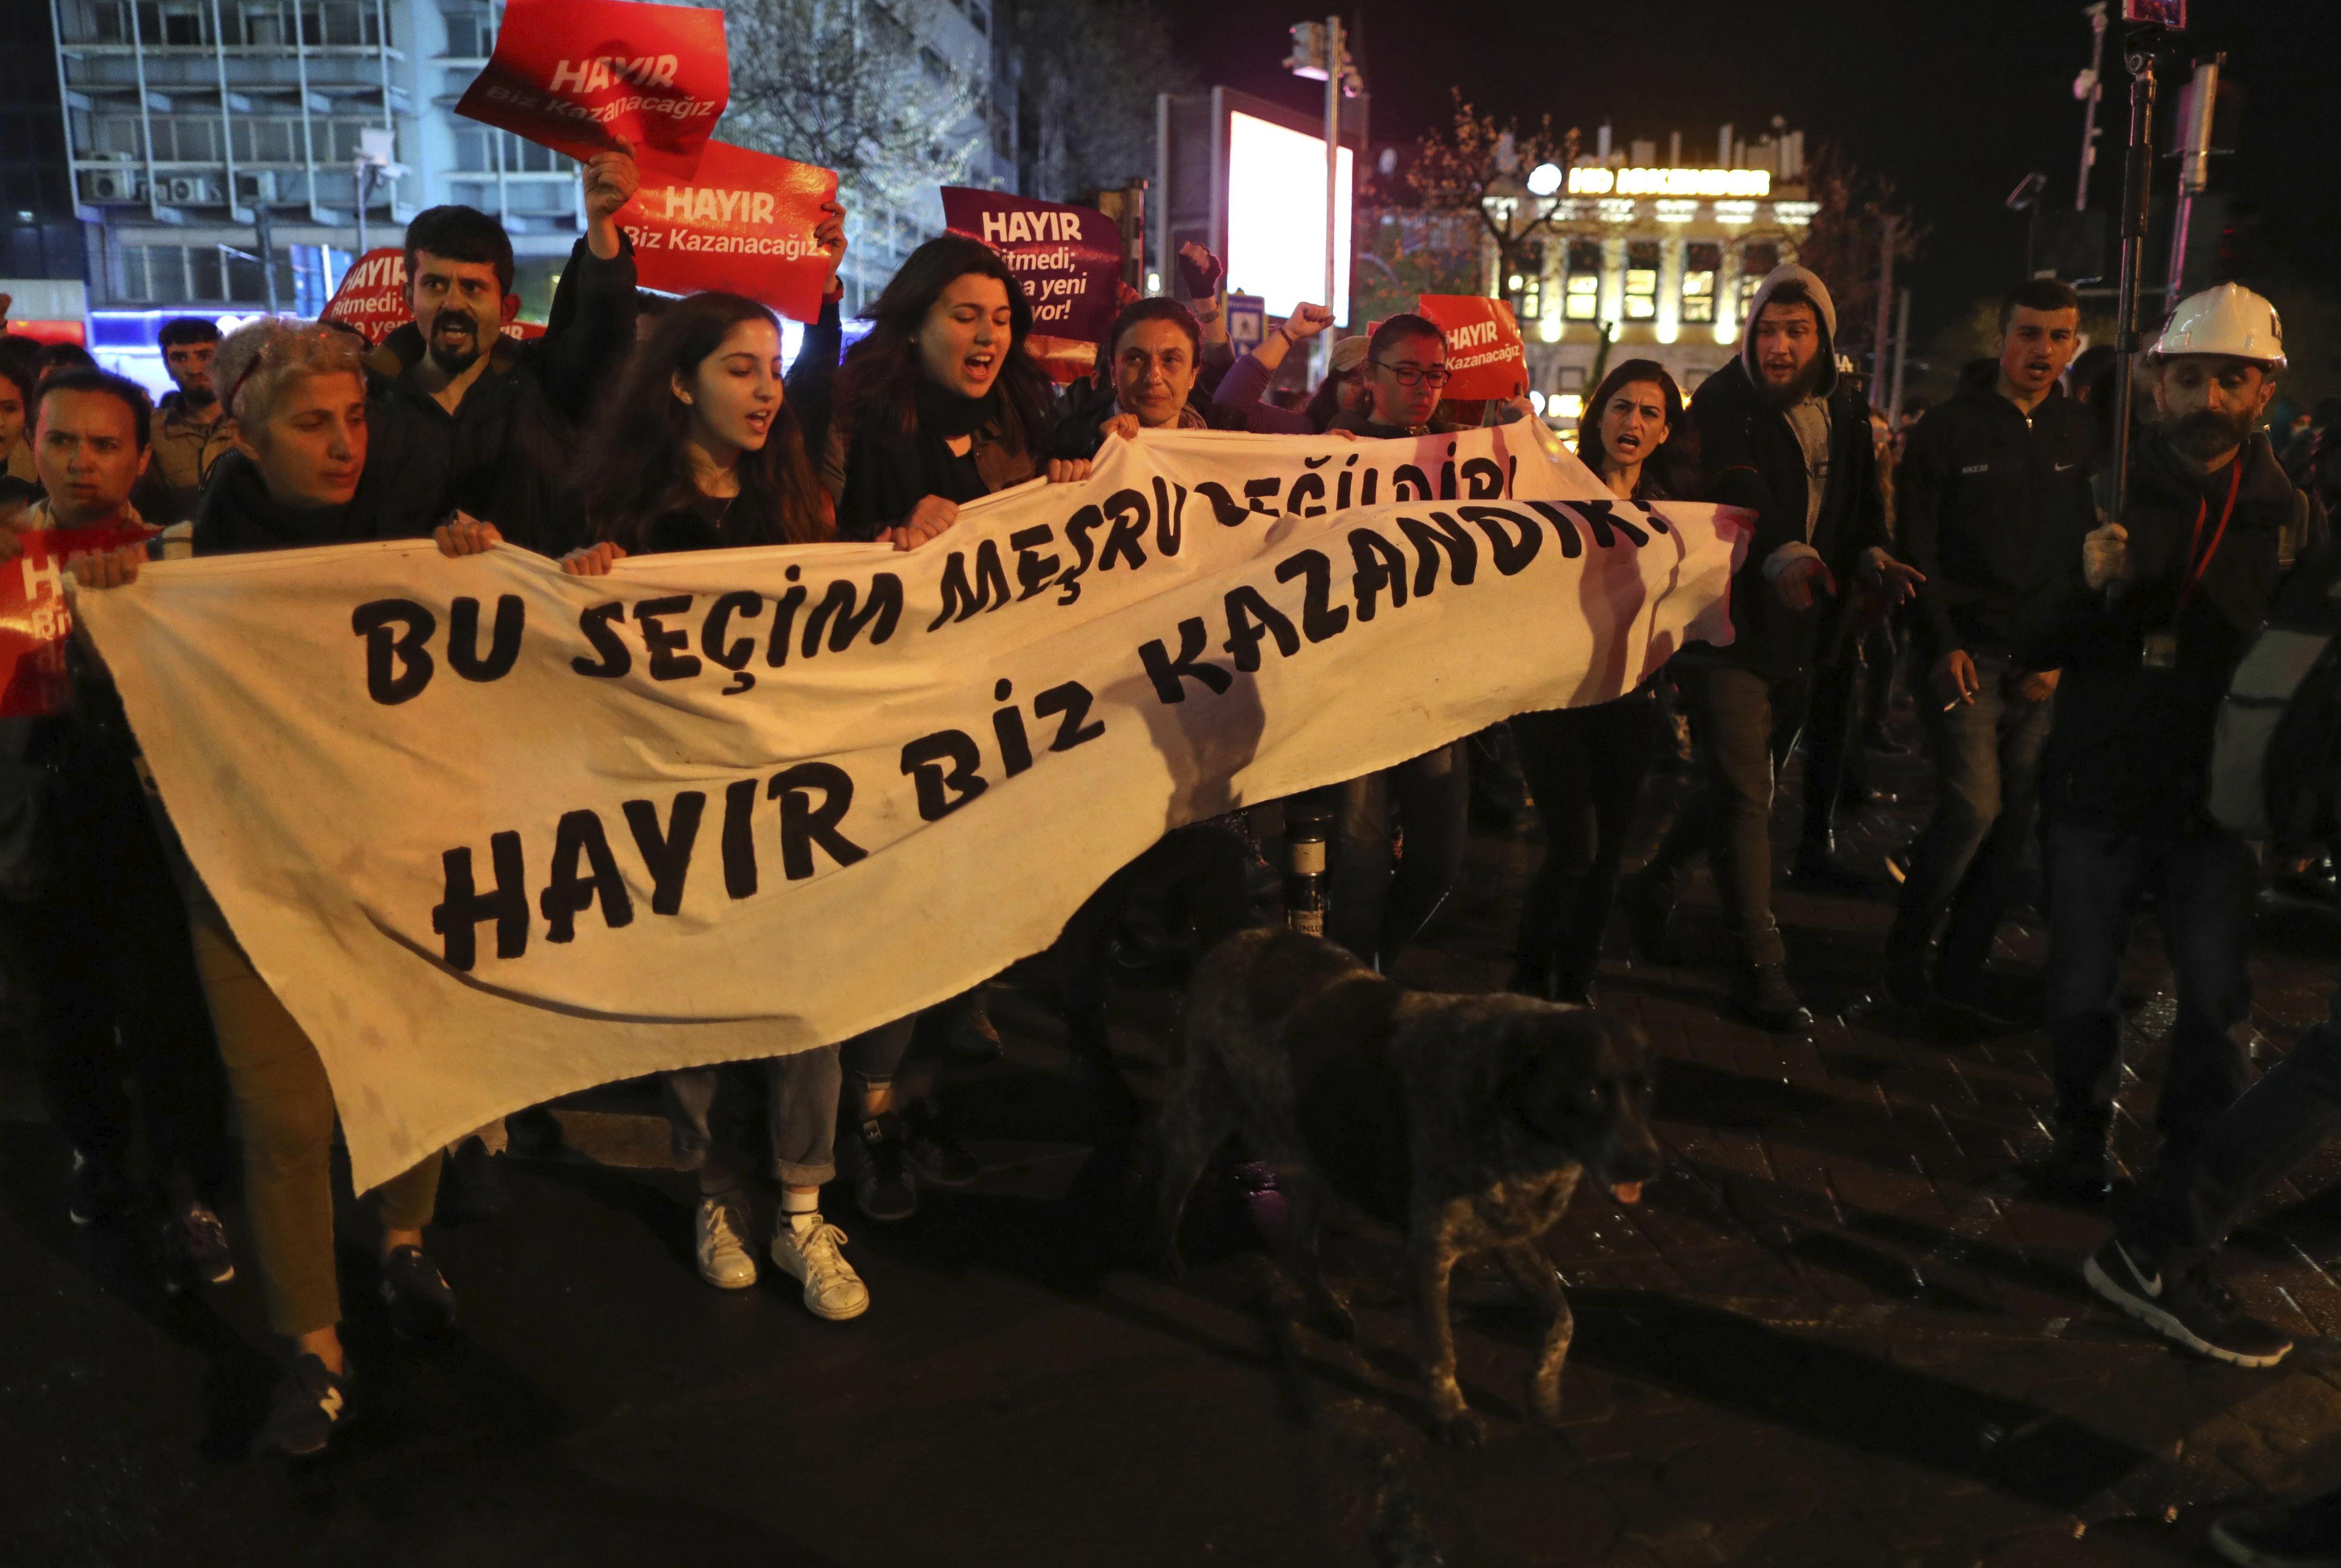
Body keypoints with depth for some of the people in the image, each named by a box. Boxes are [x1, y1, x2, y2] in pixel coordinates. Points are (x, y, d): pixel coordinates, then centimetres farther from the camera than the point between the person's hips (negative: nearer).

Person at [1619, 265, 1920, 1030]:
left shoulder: (1845, 410, 10)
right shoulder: (1723, 403, -9)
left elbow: (1860, 501, 14)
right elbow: (1736, 492, -22)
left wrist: (1870, 556, -9)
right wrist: (1782, 555, -40)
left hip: (1797, 631, 7)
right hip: (1729, 624, -6)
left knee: (1744, 789, 17)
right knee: (1746, 797, -7)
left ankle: (1654, 887, 38)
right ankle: (1761, 970, 0)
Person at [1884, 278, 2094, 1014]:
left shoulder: (2082, 434, 10)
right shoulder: (1949, 427, -1)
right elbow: (1917, 549, -4)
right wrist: (1941, 646, -12)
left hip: (2041, 663, 4)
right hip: (1966, 652, -4)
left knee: (2016, 819, 5)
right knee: (1973, 808, -13)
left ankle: (1963, 966, 18)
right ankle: (1907, 948, 6)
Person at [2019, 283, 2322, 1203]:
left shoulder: (2291, 515, 2)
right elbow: (2033, 649, -5)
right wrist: (2085, 584, -24)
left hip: (2217, 798, 1)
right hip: (2096, 790, 0)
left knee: (2216, 1003, 1)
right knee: (2082, 995, 8)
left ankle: (2196, 1164, 23)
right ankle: (2084, 1135, 32)